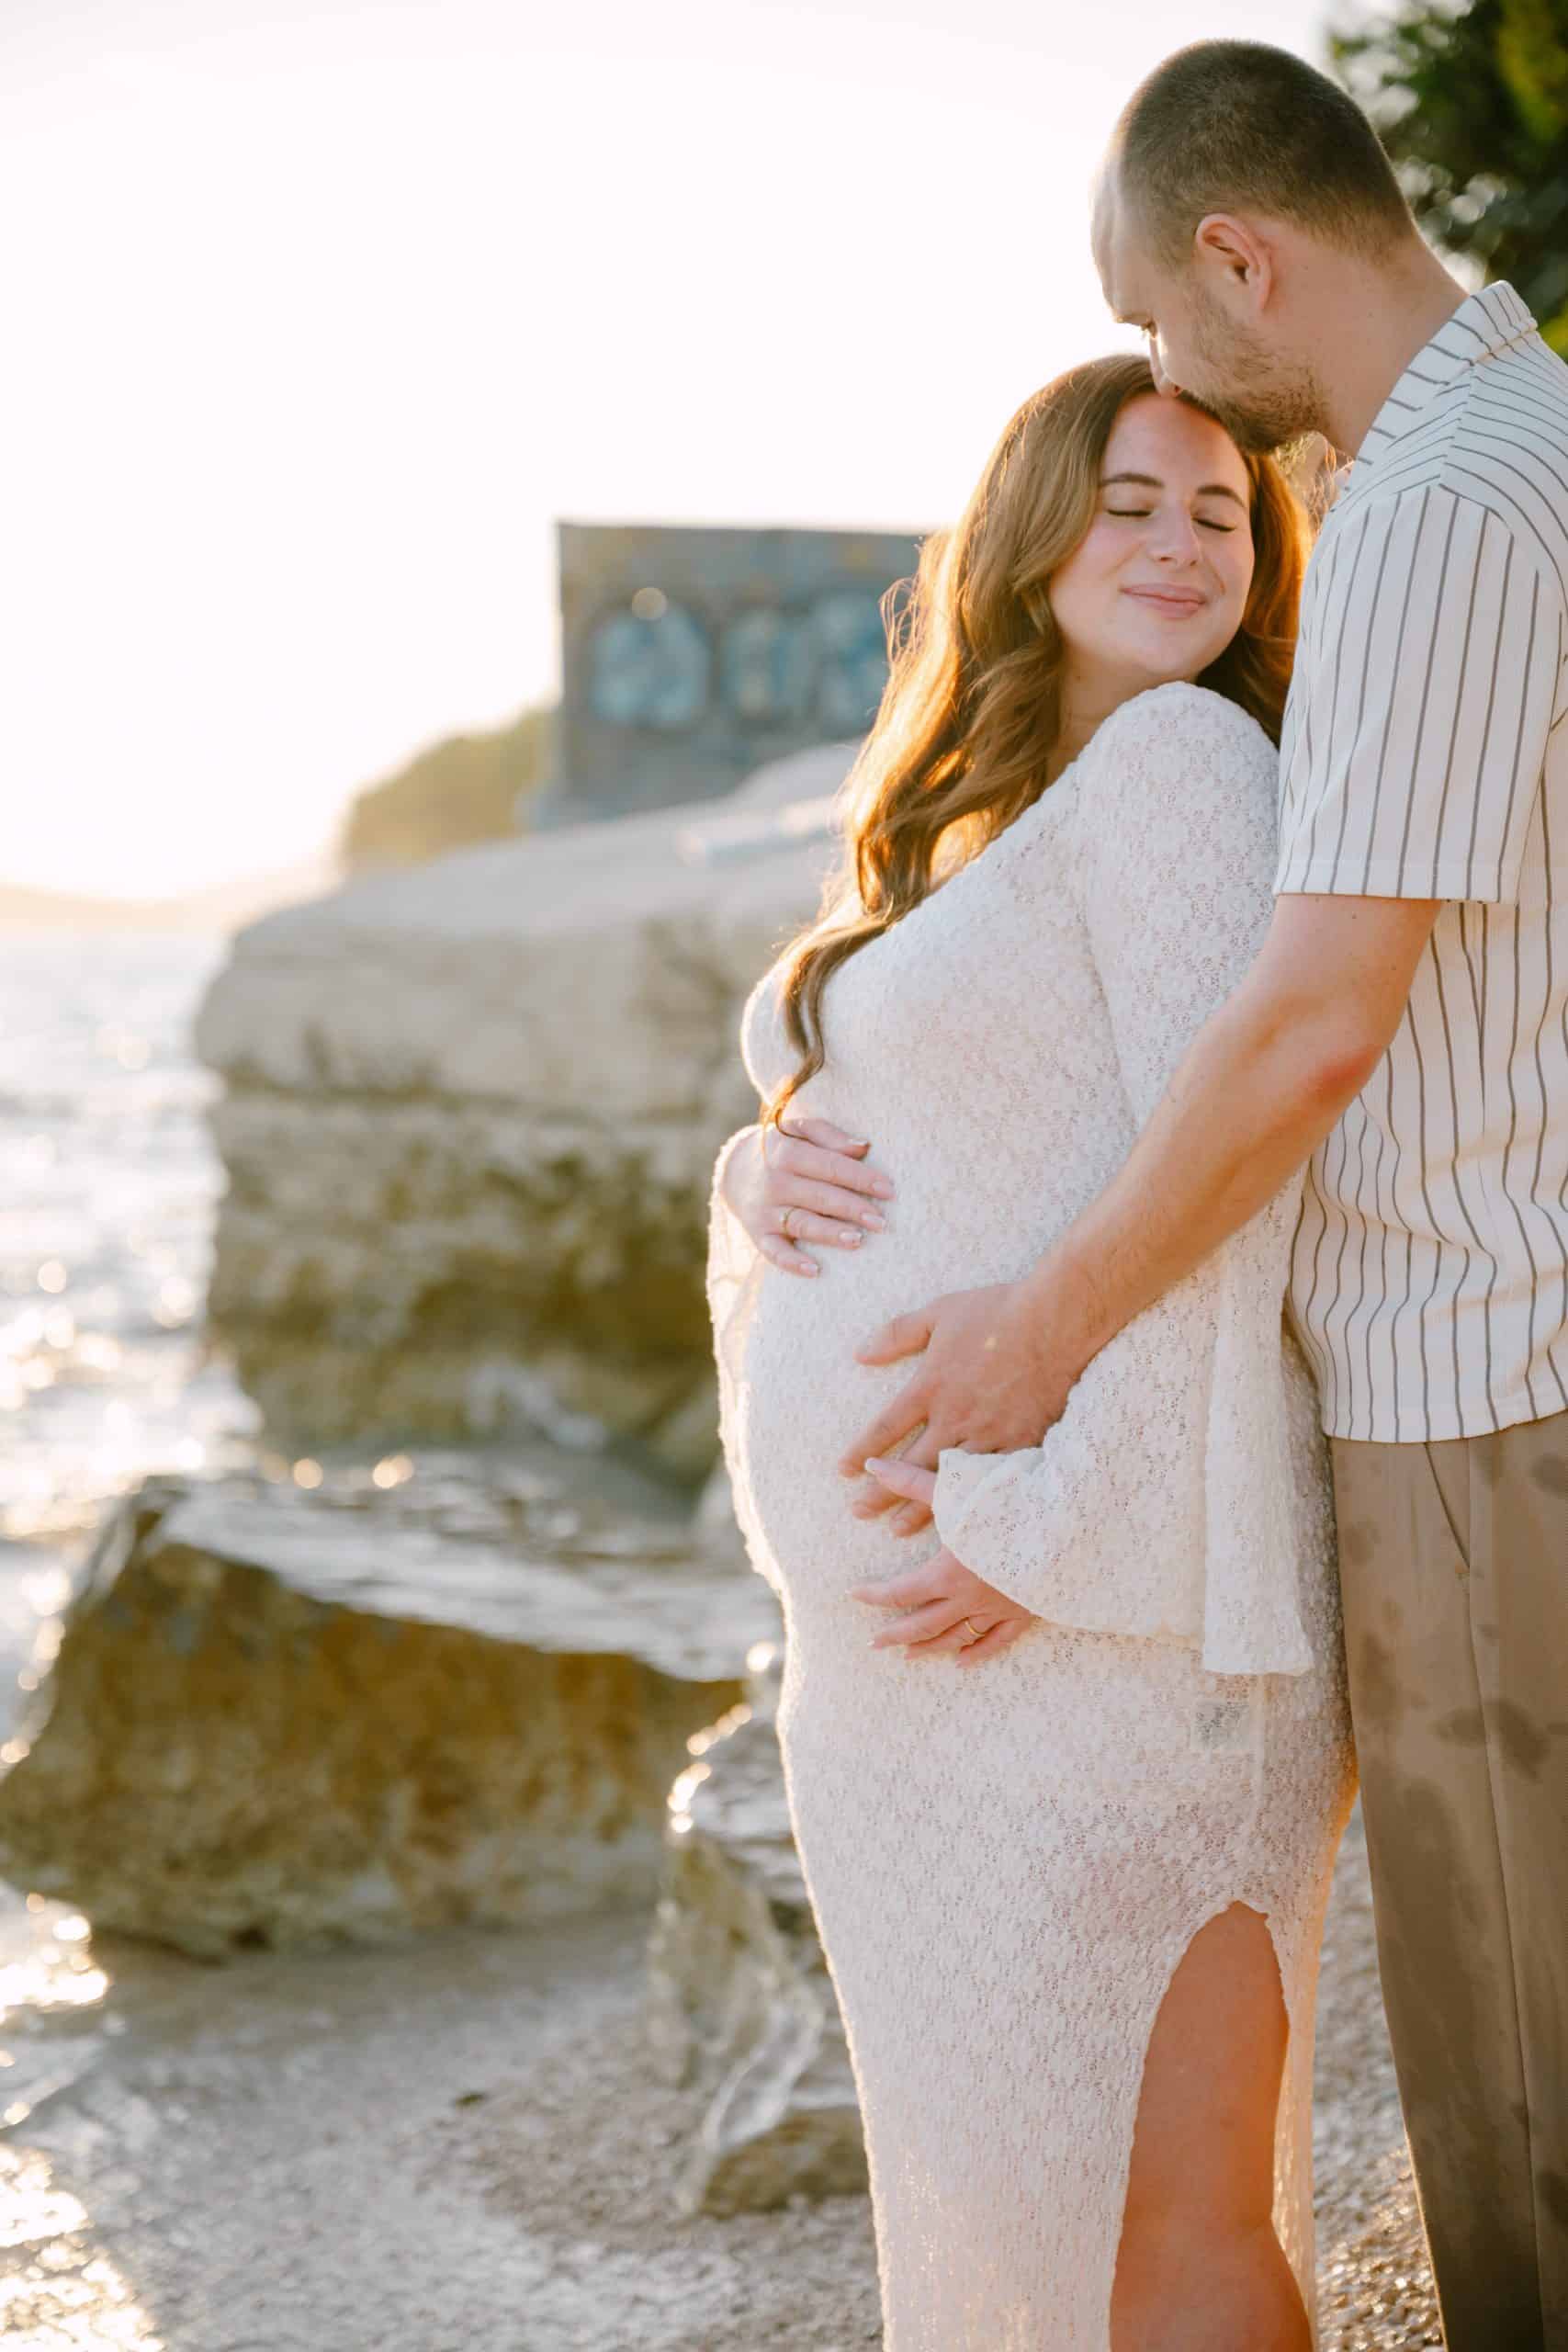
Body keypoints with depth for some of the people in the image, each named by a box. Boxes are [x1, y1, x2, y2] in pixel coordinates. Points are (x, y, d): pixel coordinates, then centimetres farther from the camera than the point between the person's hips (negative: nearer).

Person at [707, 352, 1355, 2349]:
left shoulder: (1184, 758, -8)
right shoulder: (951, 830, 19)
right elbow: (815, 1129, 21)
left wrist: (1061, 1531, -20)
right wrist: (767, 1176, -2)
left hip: (1105, 1620, -9)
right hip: (906, 1627, 9)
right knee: (988, 2165, 16)